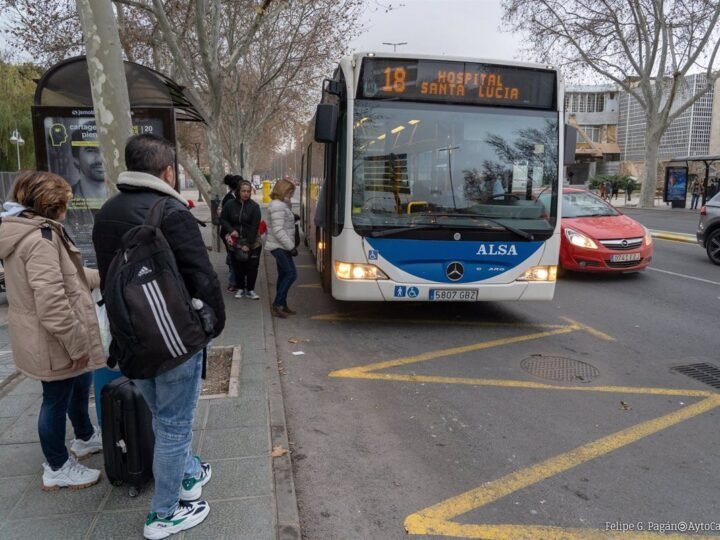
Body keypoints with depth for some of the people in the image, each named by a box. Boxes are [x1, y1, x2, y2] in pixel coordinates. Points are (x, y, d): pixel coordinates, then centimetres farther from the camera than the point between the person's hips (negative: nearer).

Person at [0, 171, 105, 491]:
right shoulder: (40, 238, -25)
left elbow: (65, 277, 19)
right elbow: (52, 303, -30)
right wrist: (78, 343, -22)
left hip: (48, 338, 10)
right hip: (53, 341, -10)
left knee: (79, 385, 26)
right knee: (57, 399, 6)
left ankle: (85, 438, 46)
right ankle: (57, 468, 25)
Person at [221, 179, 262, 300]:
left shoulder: (254, 206, -9)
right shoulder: (230, 204, -4)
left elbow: (254, 227, -13)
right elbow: (223, 219, 6)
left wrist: (248, 244, -17)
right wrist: (231, 230, -12)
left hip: (252, 243, -1)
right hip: (235, 242, 1)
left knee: (252, 267, 2)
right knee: (238, 267, 9)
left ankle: (250, 290, 17)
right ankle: (240, 288, 26)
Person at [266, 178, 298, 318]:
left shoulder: (282, 205, 17)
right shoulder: (277, 206, -15)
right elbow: (278, 230, -22)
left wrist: (290, 246, 13)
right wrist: (291, 247, -20)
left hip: (281, 247, 10)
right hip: (280, 247, -10)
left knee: (283, 275, 11)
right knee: (291, 274, -11)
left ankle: (282, 305, 17)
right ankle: (277, 305, -8)